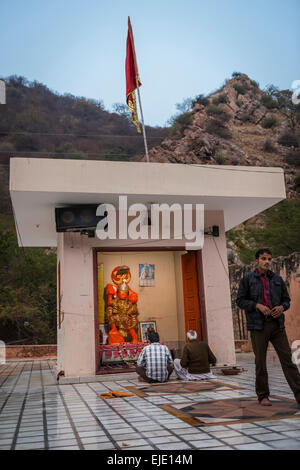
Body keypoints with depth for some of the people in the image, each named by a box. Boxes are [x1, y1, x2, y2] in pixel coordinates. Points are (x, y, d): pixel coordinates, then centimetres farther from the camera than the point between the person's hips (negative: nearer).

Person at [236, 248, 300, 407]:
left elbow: (286, 299, 19)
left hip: (277, 324, 3)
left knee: (287, 358, -1)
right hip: (258, 325, -2)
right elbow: (240, 300, 2)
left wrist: (282, 307, -4)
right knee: (260, 362, 5)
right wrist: (257, 306, -13)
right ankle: (263, 396, 18)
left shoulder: (277, 279, 12)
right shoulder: (248, 279, 3)